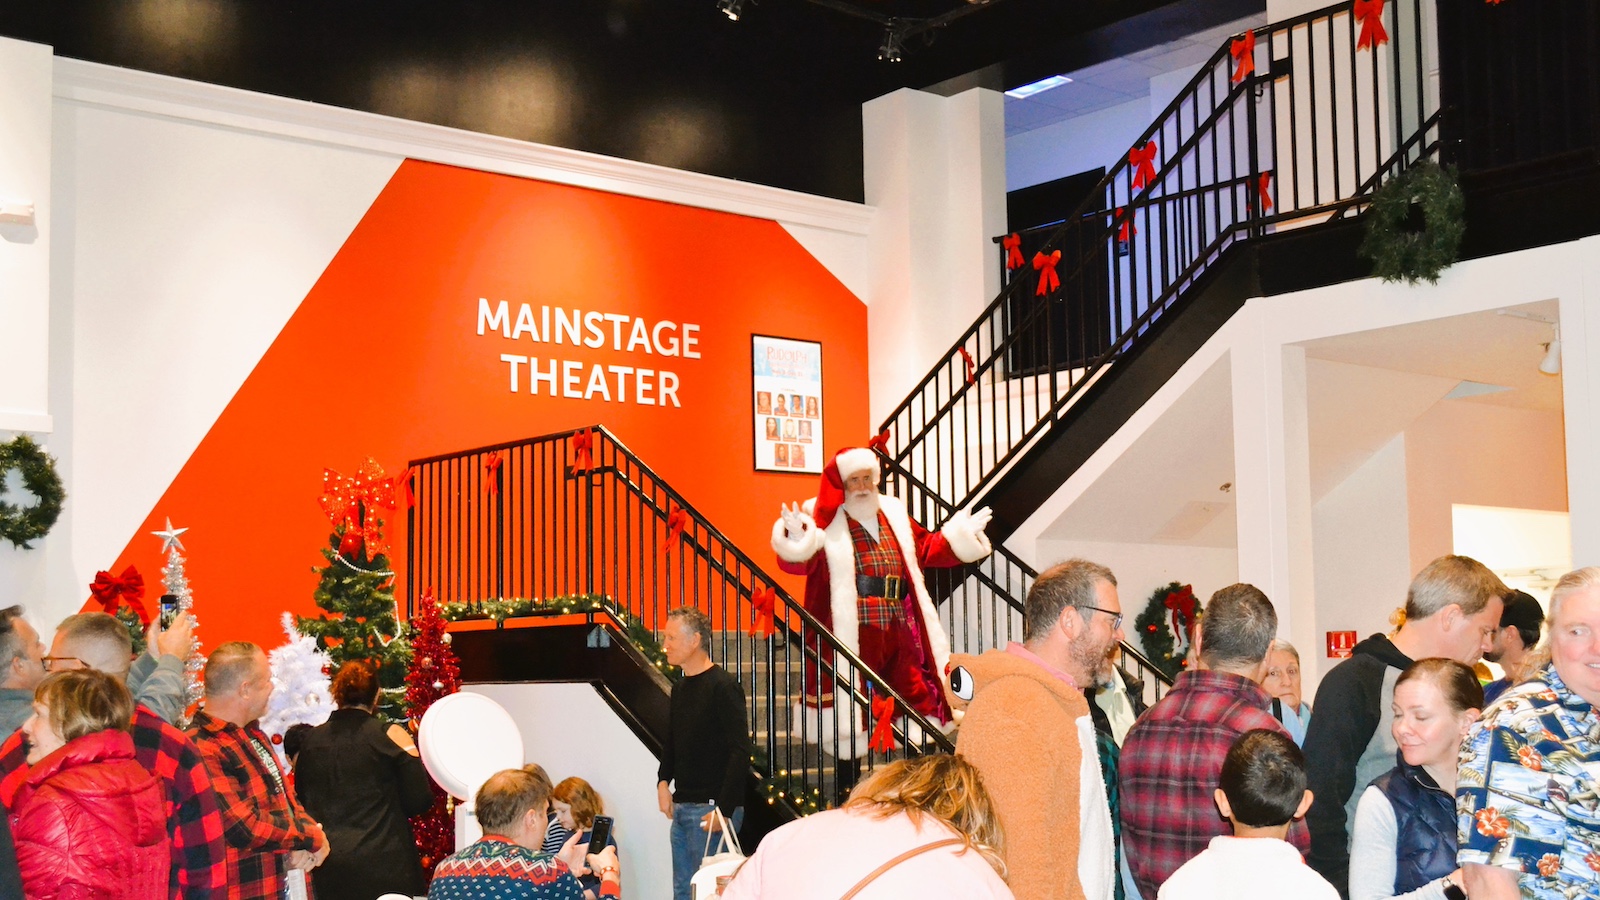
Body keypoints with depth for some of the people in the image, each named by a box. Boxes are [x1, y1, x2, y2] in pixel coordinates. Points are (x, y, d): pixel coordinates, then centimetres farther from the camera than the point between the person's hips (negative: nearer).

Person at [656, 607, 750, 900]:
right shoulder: (680, 689, 14)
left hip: (710, 809, -9)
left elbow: (740, 752, -17)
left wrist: (723, 809, -20)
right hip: (682, 808, 9)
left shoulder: (723, 687, -12)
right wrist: (663, 782, 7)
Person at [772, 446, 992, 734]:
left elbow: (926, 548, 26)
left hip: (899, 625, 6)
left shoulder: (892, 512, 16)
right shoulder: (826, 521, -5)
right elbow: (800, 560, -18)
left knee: (914, 690, 10)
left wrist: (959, 535, 17)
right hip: (852, 630, -6)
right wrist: (797, 541, -39)